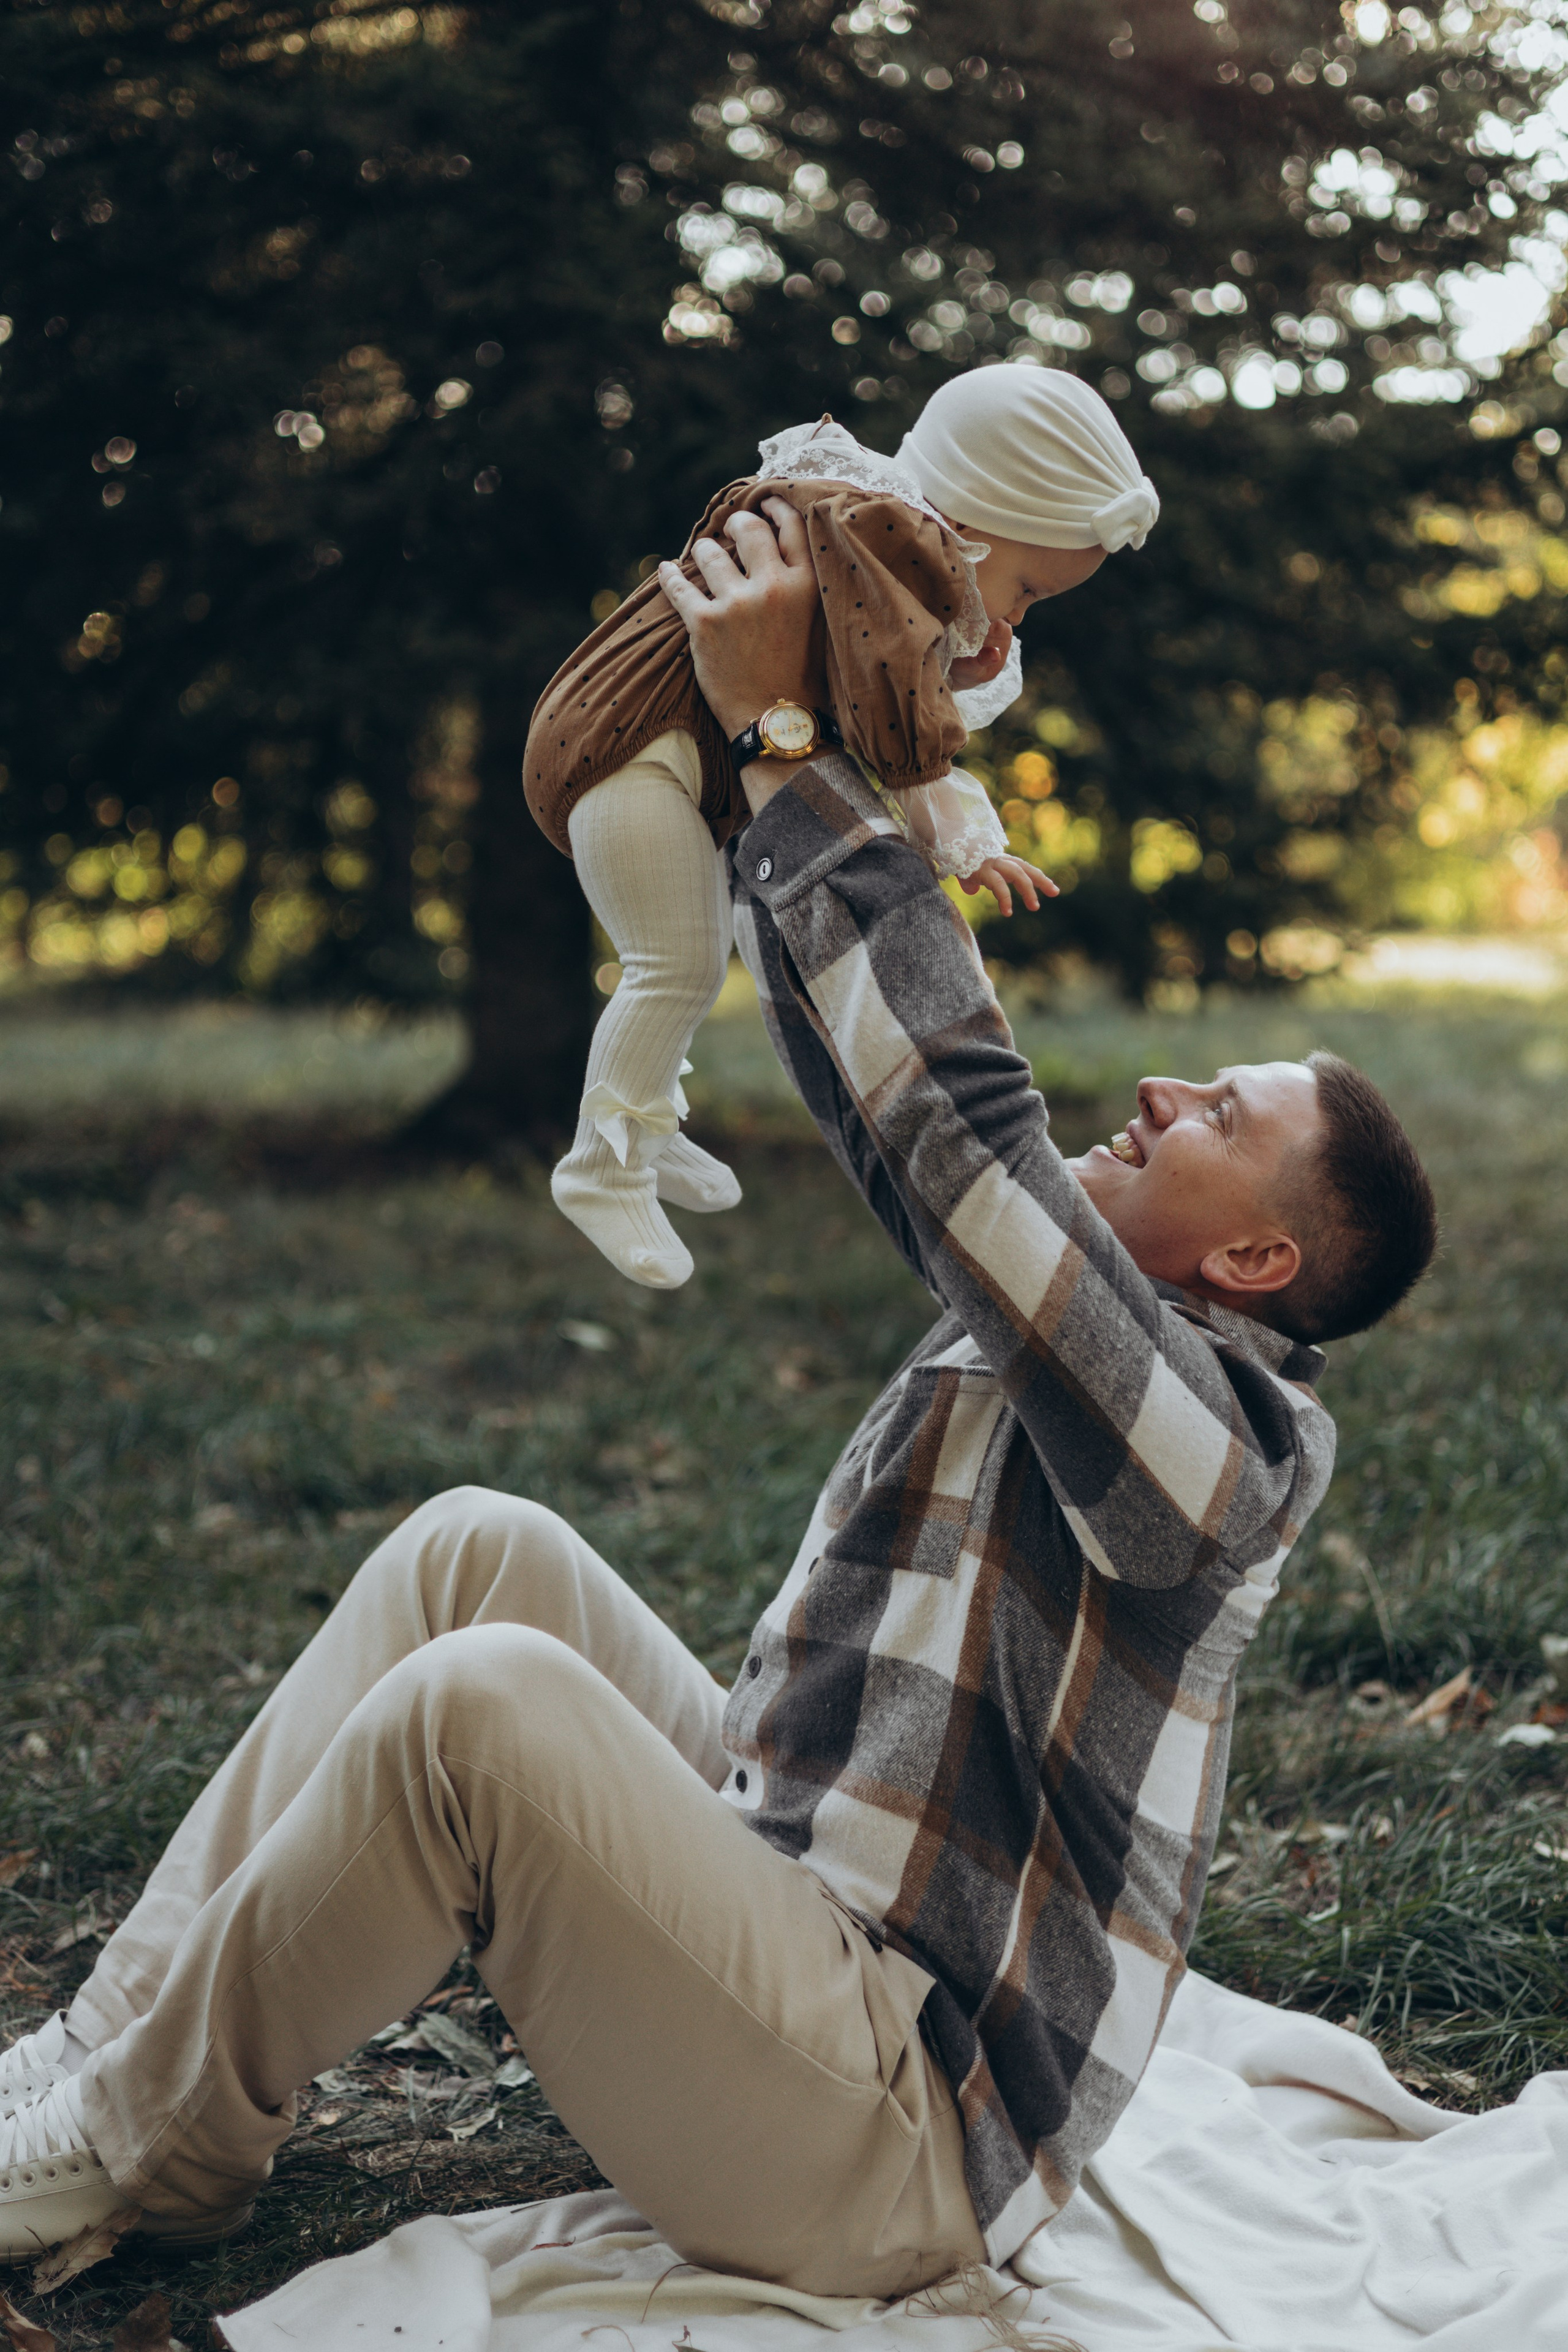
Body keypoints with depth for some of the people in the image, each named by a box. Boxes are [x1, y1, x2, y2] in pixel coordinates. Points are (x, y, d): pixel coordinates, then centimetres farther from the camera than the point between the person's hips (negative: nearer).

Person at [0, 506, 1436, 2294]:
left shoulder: (1222, 1427, -19)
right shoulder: (1091, 1322, 8)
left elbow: (949, 1111, -29)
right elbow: (920, 1108, 16)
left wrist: (783, 734, -23)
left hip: (894, 2145, -10)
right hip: (791, 1869, 10)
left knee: (476, 1701, -27)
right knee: (475, 1550, 2)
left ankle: (144, 2145, -3)